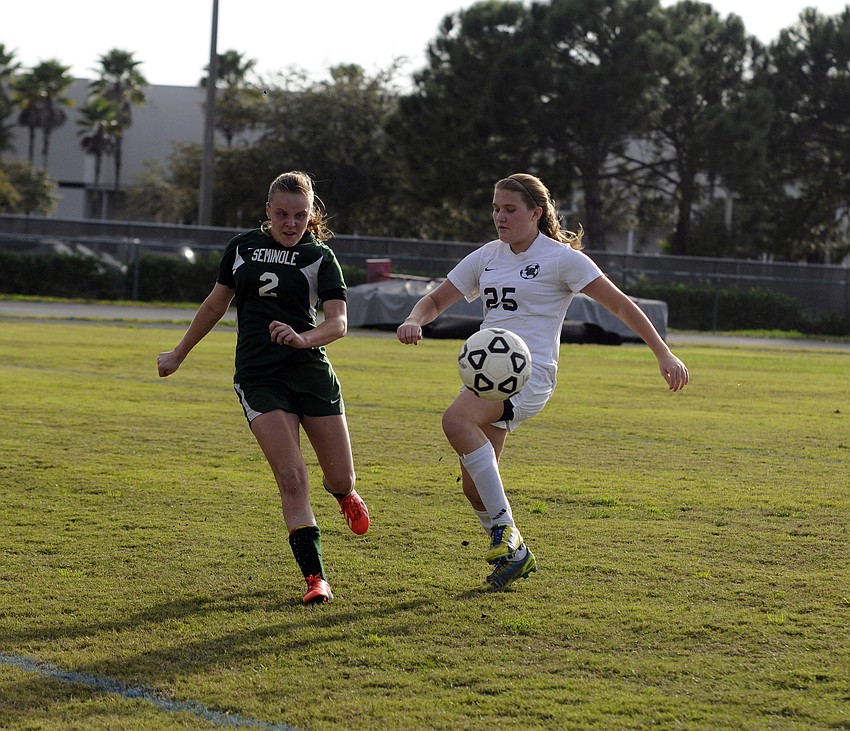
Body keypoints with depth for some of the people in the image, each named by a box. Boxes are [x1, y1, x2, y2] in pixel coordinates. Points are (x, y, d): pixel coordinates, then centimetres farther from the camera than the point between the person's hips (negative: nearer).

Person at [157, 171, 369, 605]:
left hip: (310, 372, 0)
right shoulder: (243, 247, 8)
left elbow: (338, 323, -12)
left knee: (341, 478, 4)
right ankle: (315, 578, -12)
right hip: (257, 377, 0)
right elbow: (215, 304, 20)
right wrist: (179, 354, 26)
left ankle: (342, 492, 44)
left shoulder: (320, 257, 0)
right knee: (290, 477, -15)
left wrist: (303, 338, -32)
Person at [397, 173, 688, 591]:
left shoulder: (561, 257, -3)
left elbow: (619, 304, -3)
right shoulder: (487, 257, 15)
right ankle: (514, 555, 26)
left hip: (529, 374, -7)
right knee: (473, 486, 3)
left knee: (456, 420, -33)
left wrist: (664, 355, -9)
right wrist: (413, 321, -5)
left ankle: (504, 526, -25)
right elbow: (437, 299, 19)